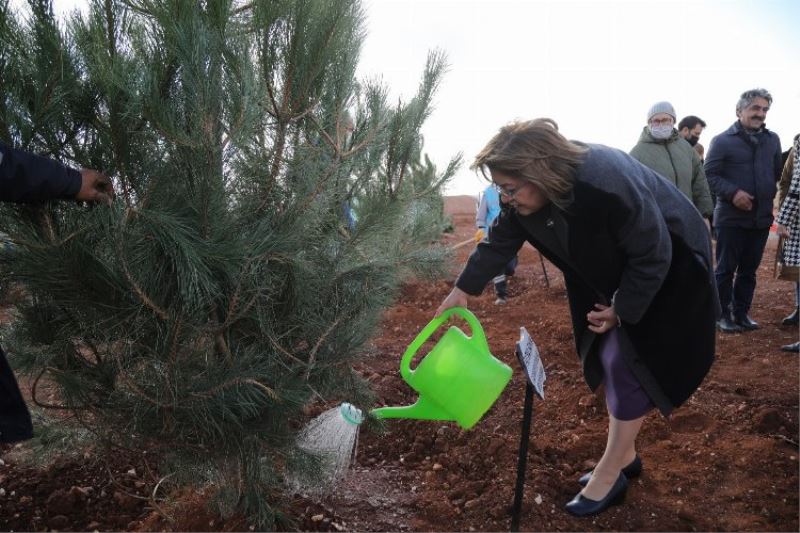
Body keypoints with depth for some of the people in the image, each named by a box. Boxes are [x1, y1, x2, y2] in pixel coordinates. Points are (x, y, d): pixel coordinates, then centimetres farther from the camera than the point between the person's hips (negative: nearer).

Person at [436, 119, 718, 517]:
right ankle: (624, 455, 26)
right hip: (612, 276, 7)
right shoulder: (526, 197, -17)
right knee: (611, 359, 9)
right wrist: (463, 290, 4)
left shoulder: (609, 185, -39)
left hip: (664, 275, -7)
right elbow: (499, 241, 0)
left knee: (630, 364, -7)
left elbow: (652, 256, -28)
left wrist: (622, 310, -19)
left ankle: (610, 474, 7)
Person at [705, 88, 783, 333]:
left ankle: (741, 313, 22)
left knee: (749, 270, 12)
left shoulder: (772, 140, 11)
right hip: (731, 217, -5)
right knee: (726, 269, 2)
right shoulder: (722, 141, -6)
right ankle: (723, 315, 13)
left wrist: (773, 196, 9)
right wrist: (733, 192, -22)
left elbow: (778, 173, 20)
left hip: (761, 217, 5)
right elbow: (710, 175, -11)